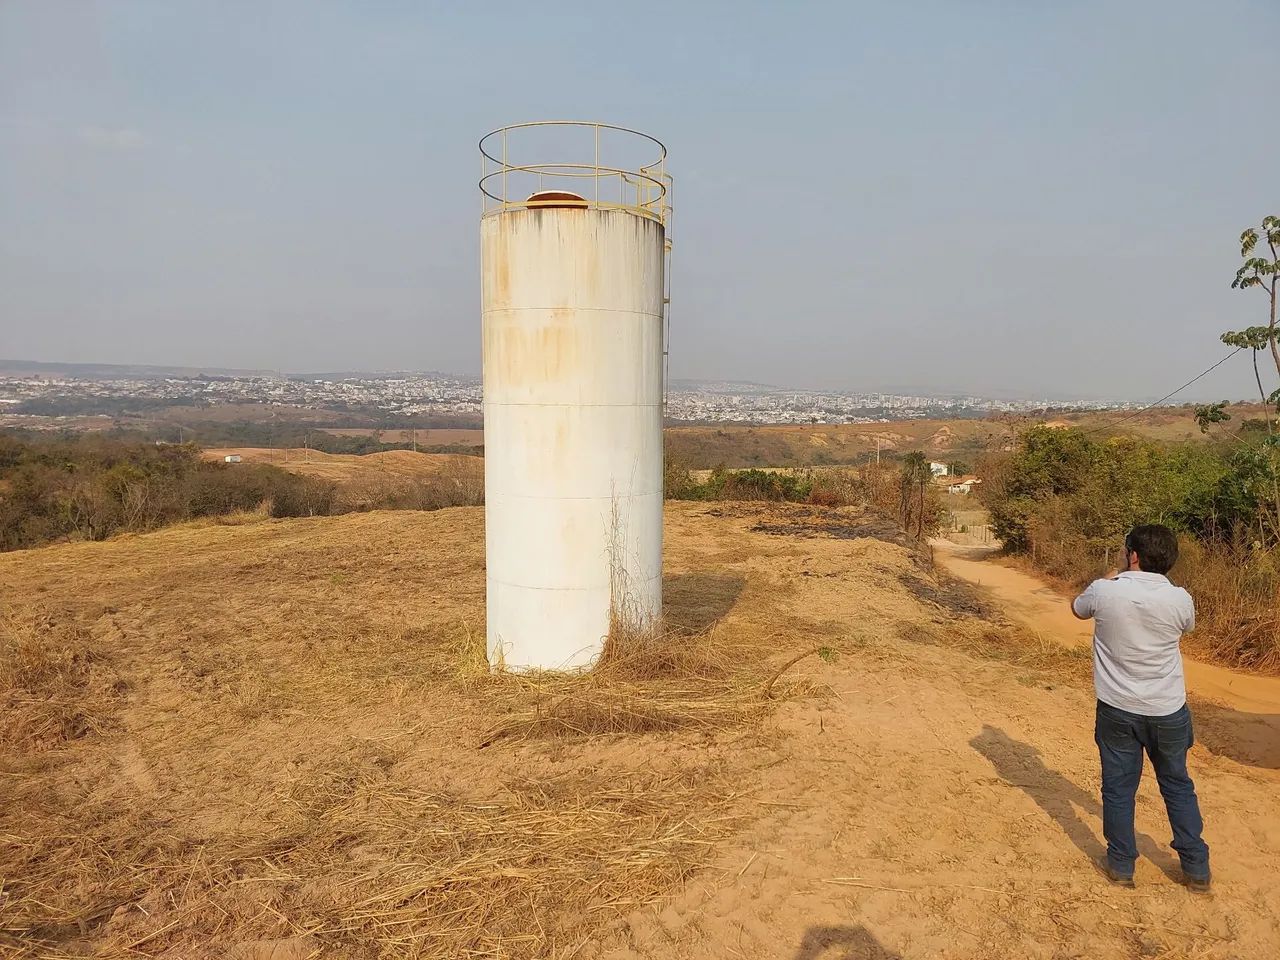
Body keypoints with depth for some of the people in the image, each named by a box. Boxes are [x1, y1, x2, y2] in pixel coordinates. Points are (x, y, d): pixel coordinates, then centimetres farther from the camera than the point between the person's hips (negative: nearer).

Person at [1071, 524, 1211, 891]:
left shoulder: (1104, 591, -16)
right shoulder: (1179, 599, -13)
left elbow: (1077, 608, 8)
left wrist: (1117, 575, 13)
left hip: (1117, 709, -1)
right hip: (1168, 711, 1)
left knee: (1118, 788, 12)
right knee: (1178, 785, 19)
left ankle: (1122, 865, 23)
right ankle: (1197, 868, 28)